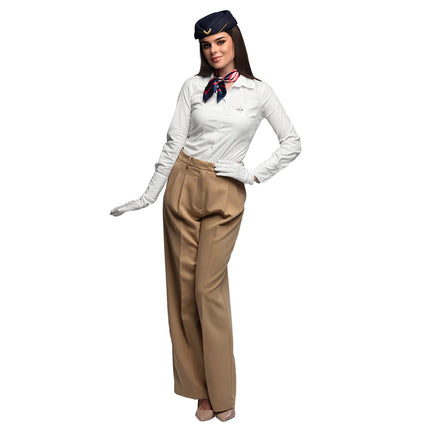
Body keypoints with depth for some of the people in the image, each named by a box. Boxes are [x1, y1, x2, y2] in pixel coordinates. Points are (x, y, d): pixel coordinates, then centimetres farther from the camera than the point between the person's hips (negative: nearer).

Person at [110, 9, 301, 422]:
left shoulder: (259, 92, 3)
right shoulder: (193, 86, 6)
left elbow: (292, 142, 6)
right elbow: (173, 143, 4)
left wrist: (256, 174, -4)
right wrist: (148, 195, 1)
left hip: (225, 195, -2)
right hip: (183, 185, 2)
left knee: (209, 287, -5)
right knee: (184, 284, 4)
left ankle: (222, 392, 10)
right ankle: (201, 387, 17)